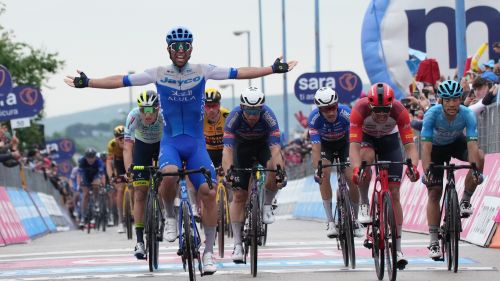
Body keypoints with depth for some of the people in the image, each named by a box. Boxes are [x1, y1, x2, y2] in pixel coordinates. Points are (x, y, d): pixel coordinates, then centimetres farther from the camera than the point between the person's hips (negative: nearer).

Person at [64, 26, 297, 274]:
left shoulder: (202, 71, 1)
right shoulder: (158, 74, 0)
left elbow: (238, 73, -1)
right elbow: (121, 81, 1)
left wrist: (274, 69, -7)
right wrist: (87, 83, -5)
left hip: (196, 144, 1)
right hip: (170, 142, -1)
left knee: (208, 192, -14)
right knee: (169, 174, -34)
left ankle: (209, 251, -2)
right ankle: (170, 216, -3)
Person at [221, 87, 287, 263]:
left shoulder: (268, 117, -33)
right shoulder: (234, 117, -33)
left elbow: (275, 149, -40)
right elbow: (227, 149, -39)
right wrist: (229, 174, -52)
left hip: (264, 144, 0)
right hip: (242, 146, 0)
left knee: (275, 168, -34)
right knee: (239, 196, -8)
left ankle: (267, 205, -8)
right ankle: (237, 245, -2)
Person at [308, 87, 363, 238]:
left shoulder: (346, 114, -35)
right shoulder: (314, 118, -33)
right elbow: (316, 148, -34)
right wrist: (317, 170, -45)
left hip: (344, 143, 0)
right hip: (325, 145, 0)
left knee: (352, 179, -14)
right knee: (324, 174, -24)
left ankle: (355, 220, 8)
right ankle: (330, 221, -17)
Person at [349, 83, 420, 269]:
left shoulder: (399, 111, -33)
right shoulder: (360, 109, -36)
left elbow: (409, 145, -35)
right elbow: (354, 145, -42)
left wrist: (413, 165, -55)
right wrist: (355, 168, -60)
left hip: (389, 139, 1)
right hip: (365, 137, -1)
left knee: (394, 194, -7)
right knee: (366, 157, -38)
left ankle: (397, 248, -1)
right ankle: (364, 205, -15)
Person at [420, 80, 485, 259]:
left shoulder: (467, 115, -29)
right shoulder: (432, 114, -32)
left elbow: (472, 144, -37)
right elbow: (426, 146, -37)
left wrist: (475, 169, -51)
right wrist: (426, 171, -49)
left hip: (457, 143, 1)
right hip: (437, 148, -1)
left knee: (479, 157, -30)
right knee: (434, 192, -9)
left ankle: (465, 199, -11)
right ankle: (434, 241, -5)